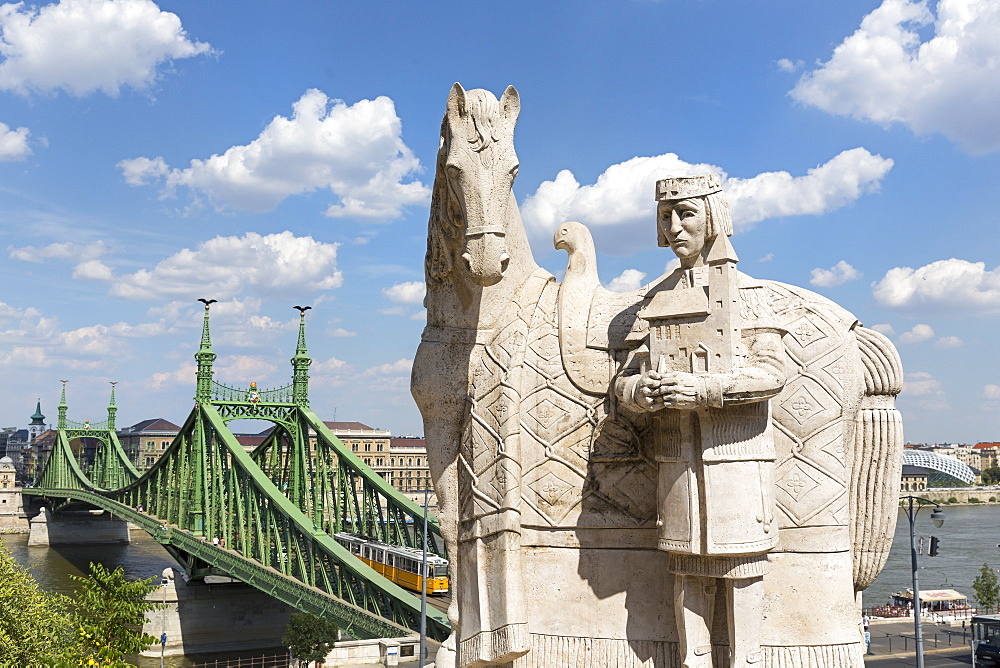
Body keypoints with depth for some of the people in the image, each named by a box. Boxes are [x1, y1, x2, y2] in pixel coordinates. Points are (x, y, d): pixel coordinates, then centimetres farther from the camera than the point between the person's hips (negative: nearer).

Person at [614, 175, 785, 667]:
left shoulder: (745, 292, 2)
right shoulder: (656, 299, 12)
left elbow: (770, 372, -8)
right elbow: (625, 381, 9)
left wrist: (703, 389, -20)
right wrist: (642, 392, -15)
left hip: (736, 455, -3)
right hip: (676, 456, 4)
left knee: (740, 564, 2)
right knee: (686, 570, 8)